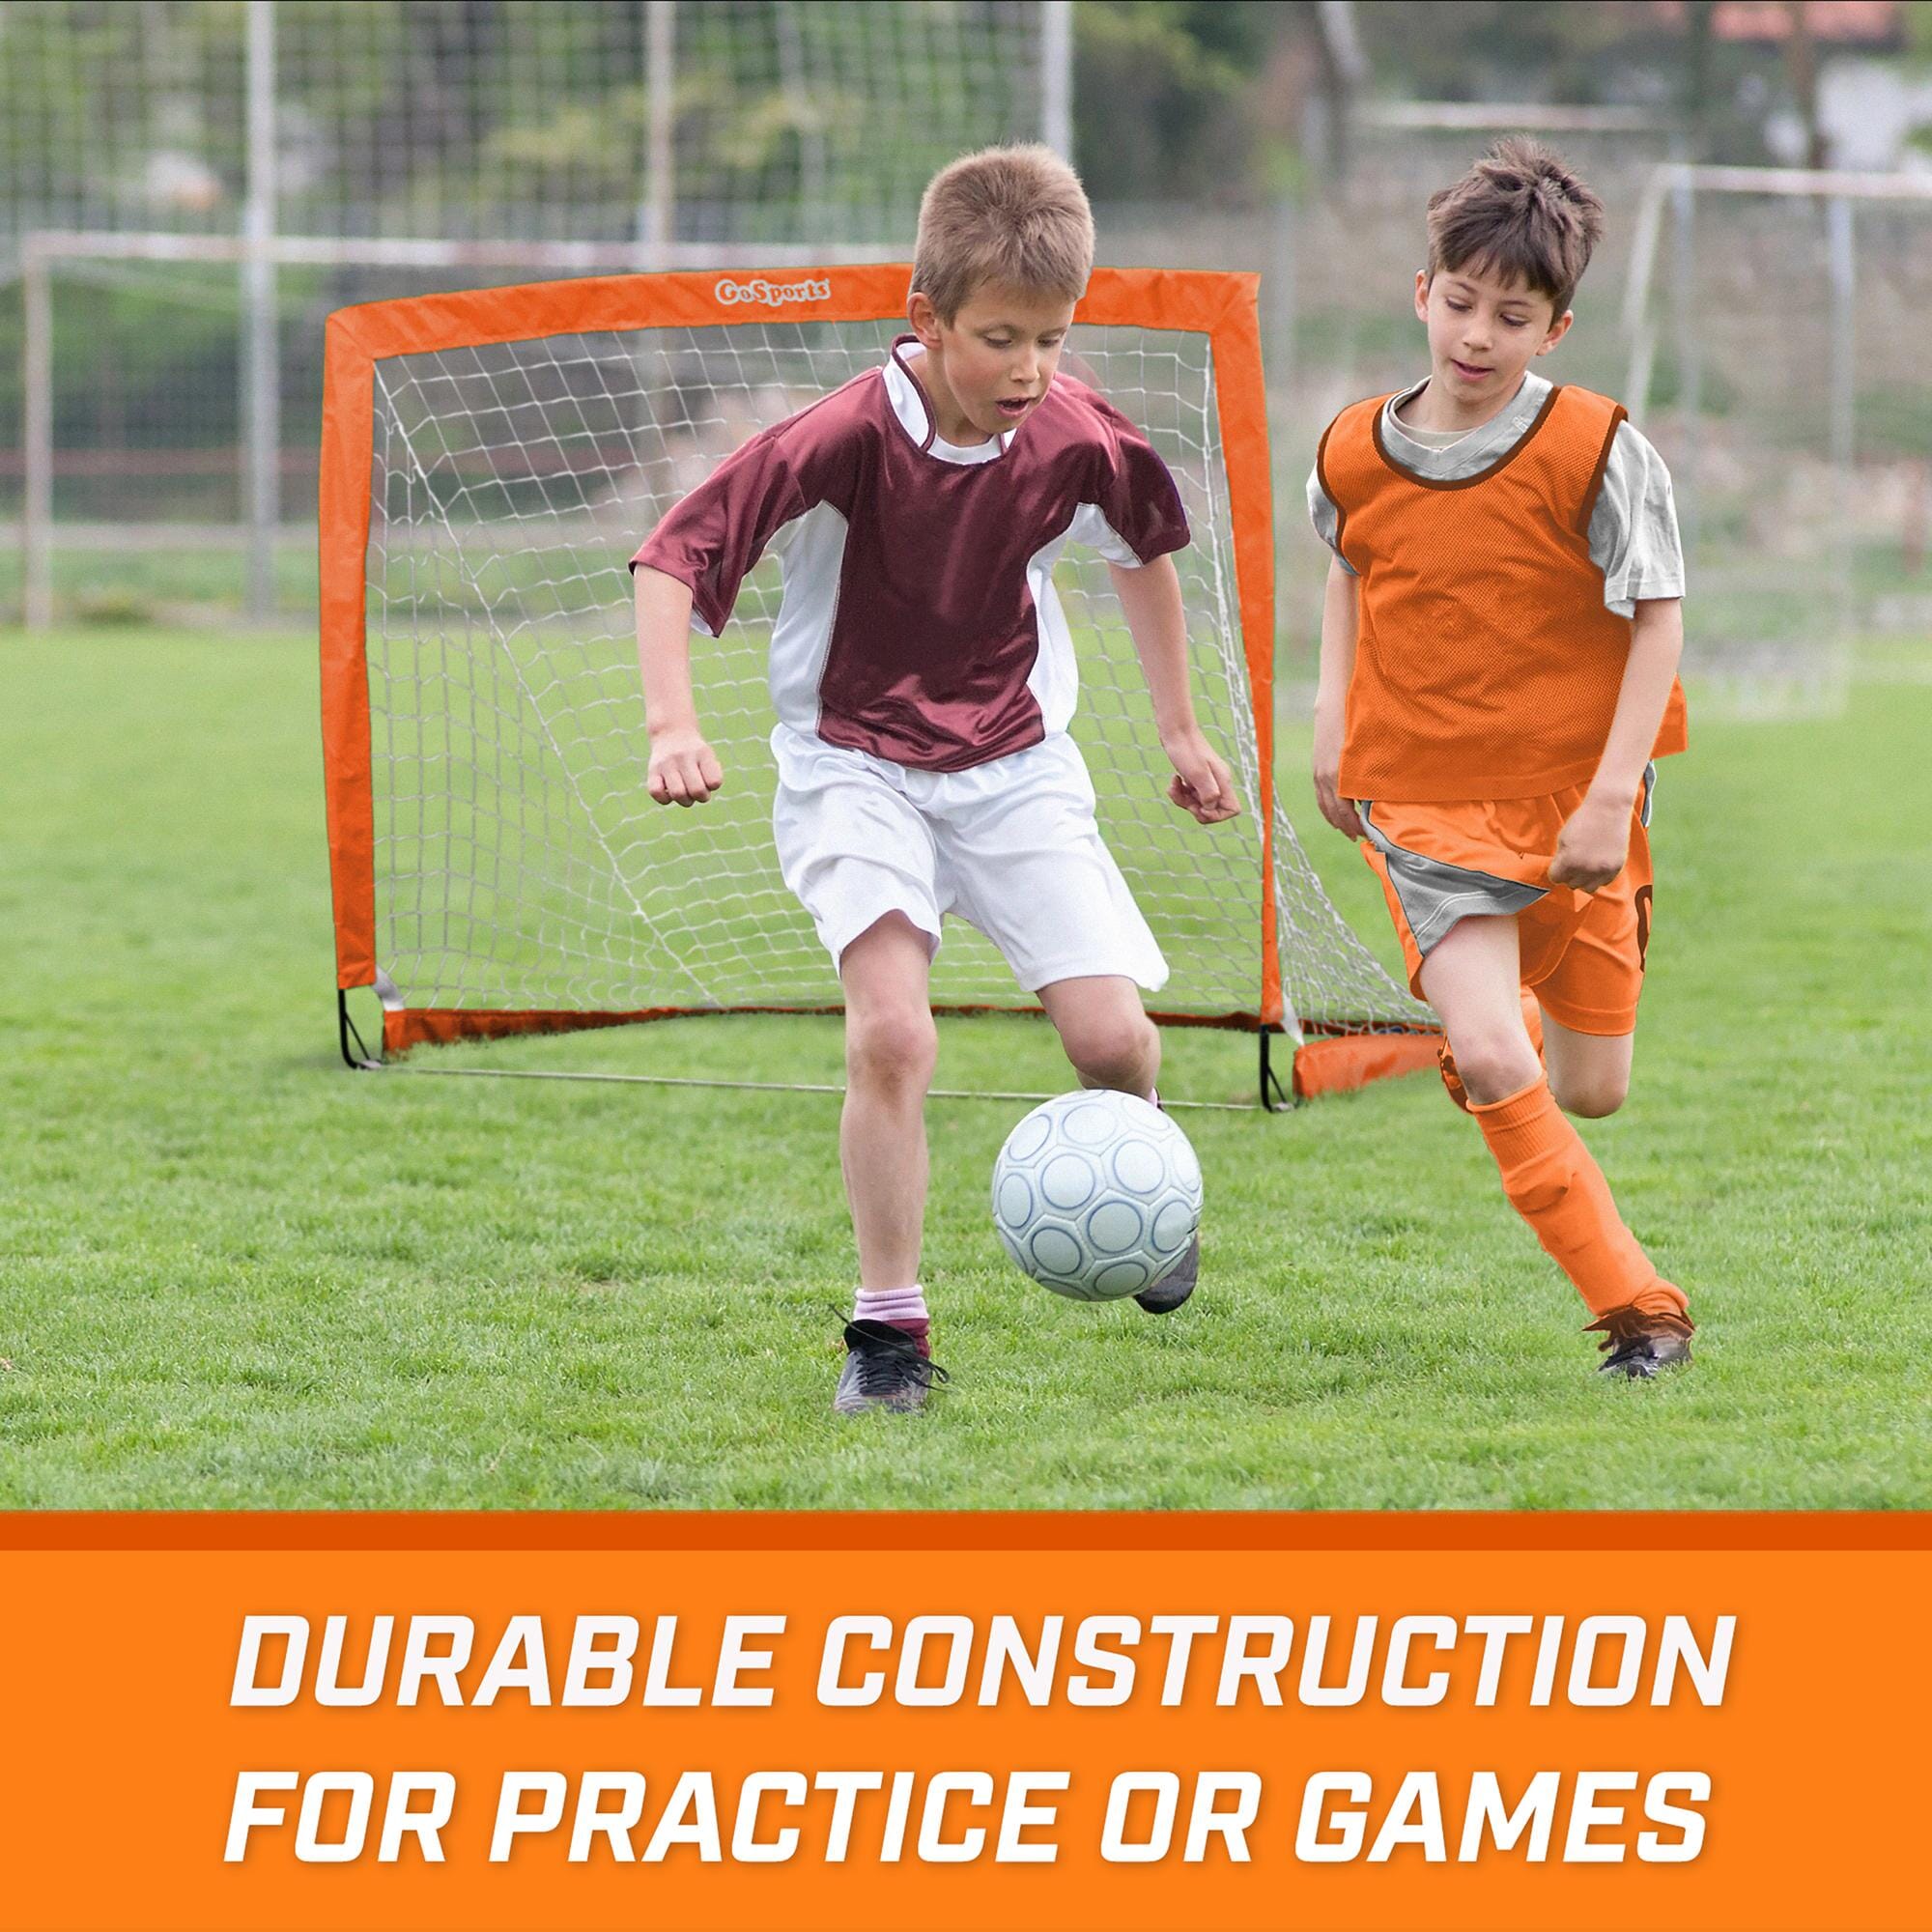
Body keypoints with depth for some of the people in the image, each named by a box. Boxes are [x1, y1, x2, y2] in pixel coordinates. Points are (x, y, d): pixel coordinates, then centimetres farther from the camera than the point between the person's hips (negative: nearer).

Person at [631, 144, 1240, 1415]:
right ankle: (889, 1331, -10)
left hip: (1015, 762, 3)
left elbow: (1142, 549, 13)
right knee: (893, 1033, -23)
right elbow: (677, 554, -21)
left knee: (1110, 1034, -10)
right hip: (856, 770, -3)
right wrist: (672, 725, -33)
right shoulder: (847, 440, -23)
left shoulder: (1079, 441, -10)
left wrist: (1181, 731, 19)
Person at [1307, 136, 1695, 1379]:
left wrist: (1613, 790, -15)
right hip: (1424, 798, 1)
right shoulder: (1356, 454, -2)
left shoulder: (1598, 453, -12)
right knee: (1491, 1064, -18)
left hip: (1572, 799, 0)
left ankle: (1500, 1012, 45)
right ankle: (1636, 1306, -6)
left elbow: (1658, 621, -7)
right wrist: (1332, 706, 8)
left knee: (1590, 1092, 8)